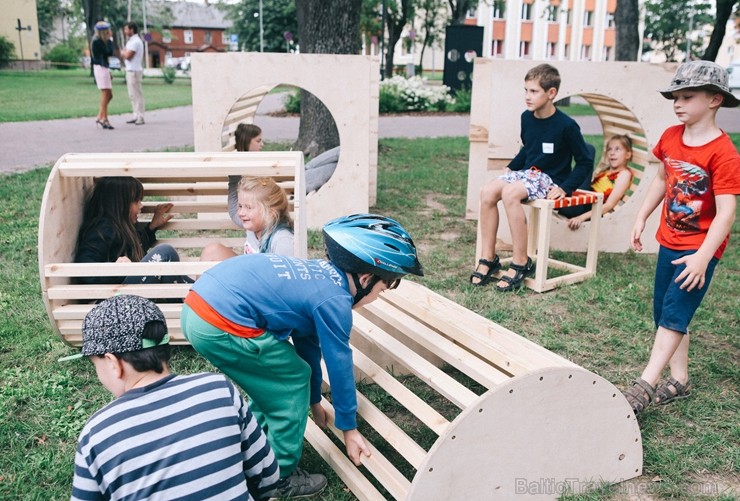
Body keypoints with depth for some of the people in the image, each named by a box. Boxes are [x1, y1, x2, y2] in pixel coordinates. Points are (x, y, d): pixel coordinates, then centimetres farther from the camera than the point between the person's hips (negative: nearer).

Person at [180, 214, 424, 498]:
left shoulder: (320, 274, 18)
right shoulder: (334, 300, -9)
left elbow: (307, 343, 27)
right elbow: (339, 365, -1)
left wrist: (314, 401, 37)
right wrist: (349, 428, 13)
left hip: (196, 308, 9)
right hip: (221, 326, -9)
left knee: (274, 376, 24)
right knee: (293, 379, 7)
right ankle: (280, 478, 19)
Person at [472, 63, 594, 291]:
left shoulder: (566, 125, -15)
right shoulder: (527, 118, 4)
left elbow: (585, 163, -8)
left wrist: (565, 188, -16)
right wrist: (510, 168, 11)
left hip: (550, 179, -7)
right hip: (527, 172, 7)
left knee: (510, 193, -33)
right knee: (487, 192, -17)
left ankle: (521, 263, -22)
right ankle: (488, 258, -9)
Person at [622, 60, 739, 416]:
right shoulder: (670, 137, 2)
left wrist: (703, 256, -29)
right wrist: (641, 219, 15)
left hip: (699, 248, -8)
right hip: (669, 242, 8)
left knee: (674, 315, -10)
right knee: (664, 313, 12)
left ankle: (644, 386, -9)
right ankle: (679, 381, 25)